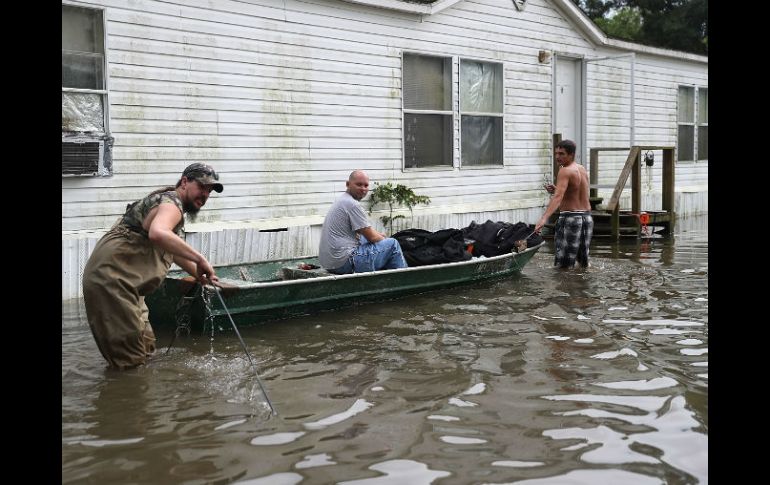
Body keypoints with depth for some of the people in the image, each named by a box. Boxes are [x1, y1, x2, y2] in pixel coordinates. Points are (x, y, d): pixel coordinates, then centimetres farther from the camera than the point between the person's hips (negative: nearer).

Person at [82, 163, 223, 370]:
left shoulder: (169, 202, 19)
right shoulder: (171, 203, -15)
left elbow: (173, 251, 33)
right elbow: (158, 234, -40)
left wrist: (201, 275, 27)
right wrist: (199, 258, -35)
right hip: (111, 278, -11)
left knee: (145, 348, 19)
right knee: (130, 361, -8)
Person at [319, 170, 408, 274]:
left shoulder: (342, 200, 16)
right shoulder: (352, 204, -15)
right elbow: (372, 237, -11)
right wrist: (386, 240, 7)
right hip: (344, 263, -10)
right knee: (392, 244, -5)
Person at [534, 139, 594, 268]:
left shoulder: (565, 171, -14)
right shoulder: (582, 169, 12)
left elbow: (558, 196, -29)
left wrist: (544, 218, -40)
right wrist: (556, 189, 10)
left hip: (570, 217, -9)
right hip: (587, 217, 9)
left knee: (563, 265, -7)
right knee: (584, 261, 20)